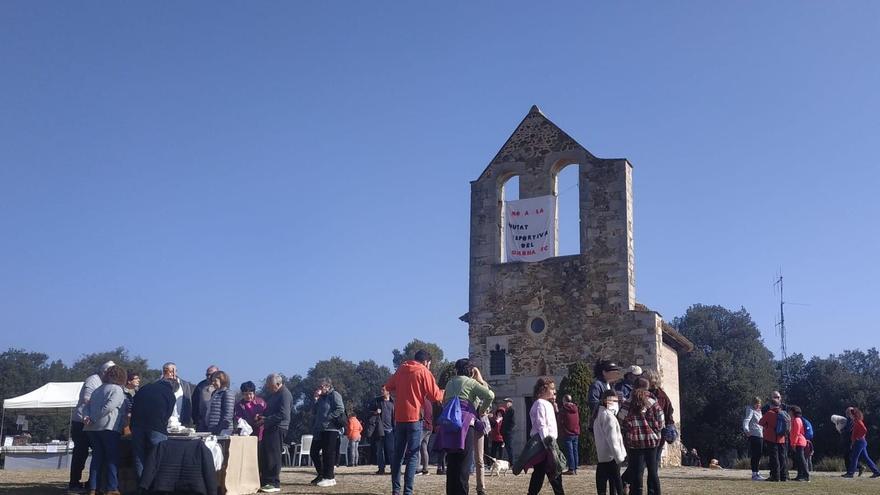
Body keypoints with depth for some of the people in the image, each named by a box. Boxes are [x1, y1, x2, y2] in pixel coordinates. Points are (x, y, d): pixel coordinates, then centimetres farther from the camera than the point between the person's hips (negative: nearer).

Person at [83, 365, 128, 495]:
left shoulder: (97, 390, 23)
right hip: (108, 427, -7)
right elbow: (109, 406, -18)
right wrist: (94, 419, -13)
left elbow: (87, 406, 14)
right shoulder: (117, 390, -4)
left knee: (97, 457, 11)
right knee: (112, 458, -1)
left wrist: (87, 417, -2)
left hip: (92, 428, 7)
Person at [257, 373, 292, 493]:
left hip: (278, 428, -10)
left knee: (273, 456, -8)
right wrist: (263, 417, 7)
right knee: (264, 455, 11)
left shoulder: (284, 394, -13)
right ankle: (264, 482, 18)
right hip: (269, 428, 10)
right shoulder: (272, 393, 17)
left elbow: (283, 415, -21)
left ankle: (274, 484, -3)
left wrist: (265, 420, -17)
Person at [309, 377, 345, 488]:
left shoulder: (334, 395, -3)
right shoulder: (321, 398, 20)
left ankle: (329, 477, 1)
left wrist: (327, 418, -16)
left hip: (330, 429, -8)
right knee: (314, 453, 9)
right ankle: (322, 475, 20)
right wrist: (316, 399, 3)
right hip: (319, 430, 8)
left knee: (328, 453, -6)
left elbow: (340, 409, -14)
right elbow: (314, 412, 14)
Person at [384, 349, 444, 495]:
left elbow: (388, 386, 21)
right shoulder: (423, 372, -4)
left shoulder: (401, 369, 12)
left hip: (399, 417, 5)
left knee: (398, 455, 11)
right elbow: (435, 396, -6)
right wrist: (444, 392, 13)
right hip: (414, 418, -5)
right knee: (412, 456, -2)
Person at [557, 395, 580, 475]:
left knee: (569, 451, -4)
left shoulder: (563, 409, -12)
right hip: (576, 433, 6)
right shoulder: (576, 409, 8)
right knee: (575, 451, 10)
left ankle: (571, 469, -5)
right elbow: (579, 421, 15)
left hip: (567, 434, -6)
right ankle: (575, 469, 12)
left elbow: (559, 421, -6)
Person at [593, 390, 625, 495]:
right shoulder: (608, 416, -14)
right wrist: (619, 457, -19)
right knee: (617, 485, -3)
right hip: (611, 457, -9)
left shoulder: (599, 415, 15)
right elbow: (612, 439, -20)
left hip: (601, 457, 9)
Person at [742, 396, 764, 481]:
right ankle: (754, 474, -7)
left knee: (758, 455, 13)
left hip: (760, 436, 9)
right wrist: (746, 430, -38)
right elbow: (746, 420, -22)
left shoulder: (759, 411, 19)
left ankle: (756, 473, 21)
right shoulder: (751, 410, -7)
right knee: (755, 455, -9)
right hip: (753, 435, -9)